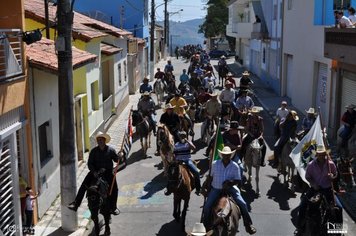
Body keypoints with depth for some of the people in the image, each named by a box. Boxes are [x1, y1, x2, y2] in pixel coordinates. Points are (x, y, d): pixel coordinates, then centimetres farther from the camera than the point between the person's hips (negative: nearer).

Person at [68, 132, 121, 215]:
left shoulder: (110, 150, -2)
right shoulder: (94, 151, -1)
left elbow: (116, 160, 2)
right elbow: (90, 164, -2)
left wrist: (119, 156, -21)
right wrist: (94, 172, -18)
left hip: (108, 171, -1)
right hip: (96, 171, 1)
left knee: (114, 188, -14)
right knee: (84, 186, -12)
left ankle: (113, 207, 2)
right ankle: (75, 204, -11)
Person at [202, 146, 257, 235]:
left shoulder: (235, 166, -8)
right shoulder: (215, 164, -6)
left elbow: (237, 180, -5)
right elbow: (210, 177, 6)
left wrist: (230, 183, -23)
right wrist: (206, 187, 4)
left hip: (230, 188, 0)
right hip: (216, 189, 0)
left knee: (242, 204, -12)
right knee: (207, 206, -12)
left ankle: (248, 225, 6)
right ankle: (206, 225, 13)